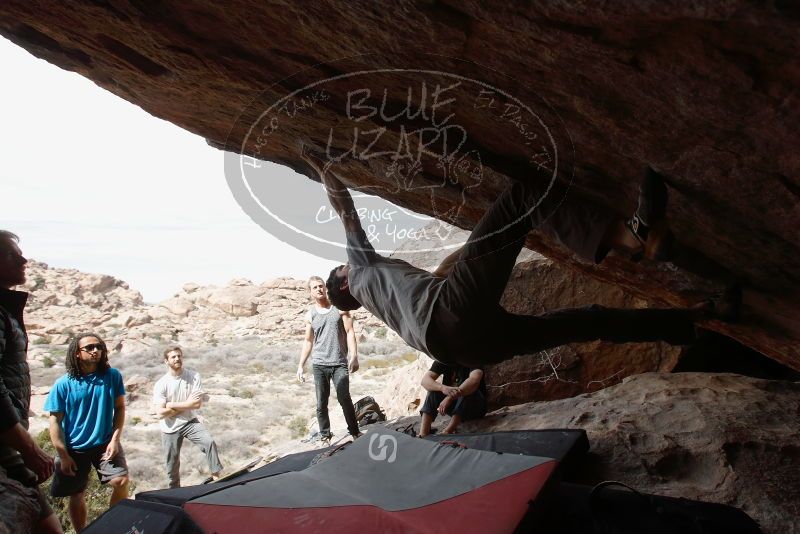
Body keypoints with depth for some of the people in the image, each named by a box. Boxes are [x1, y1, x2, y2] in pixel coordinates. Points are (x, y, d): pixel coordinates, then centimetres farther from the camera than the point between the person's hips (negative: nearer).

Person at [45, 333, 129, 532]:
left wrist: (115, 439, -10)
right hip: (75, 448, 0)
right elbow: (55, 421, -7)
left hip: (105, 443, 0)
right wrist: (63, 455, -10)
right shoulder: (63, 384, -10)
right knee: (77, 494, 11)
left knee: (121, 481, -16)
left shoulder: (112, 376, -7)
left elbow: (120, 408, 0)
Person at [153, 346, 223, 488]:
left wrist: (172, 405, -12)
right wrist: (187, 405, -13)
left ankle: (217, 476, -16)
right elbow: (161, 413, -15)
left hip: (190, 422, -1)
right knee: (172, 464, 11)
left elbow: (197, 404, -17)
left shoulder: (194, 376, -10)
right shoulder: (161, 384, -9)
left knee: (209, 442, -26)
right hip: (170, 428, 1)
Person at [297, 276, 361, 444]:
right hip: (319, 364, 2)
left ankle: (355, 432, 3)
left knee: (344, 399, -10)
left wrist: (354, 357, -11)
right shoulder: (310, 315, 7)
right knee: (321, 403, 3)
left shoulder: (340, 308, 2)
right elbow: (308, 341, 13)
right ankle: (325, 435, 15)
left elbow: (350, 332, -1)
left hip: (339, 363, -2)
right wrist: (301, 365, 8)